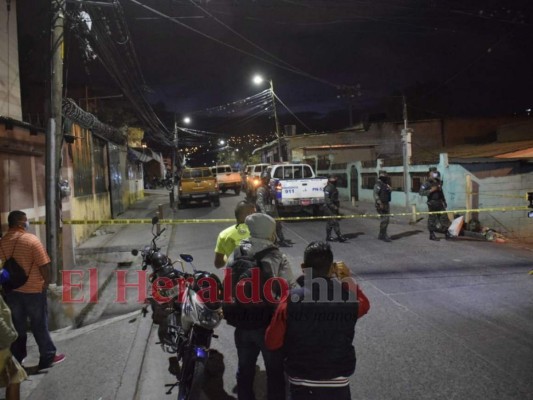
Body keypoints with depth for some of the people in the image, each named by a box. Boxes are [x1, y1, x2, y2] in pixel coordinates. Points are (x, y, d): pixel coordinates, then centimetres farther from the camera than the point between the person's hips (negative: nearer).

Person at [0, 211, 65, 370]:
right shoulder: (31, 239, -16)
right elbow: (44, 265, -16)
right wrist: (46, 283, -1)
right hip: (33, 290, -5)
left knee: (17, 325, 17)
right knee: (39, 325, 6)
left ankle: (16, 358, 28)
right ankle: (48, 357, 15)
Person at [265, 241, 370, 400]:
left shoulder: (291, 301, -18)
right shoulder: (348, 298, -13)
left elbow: (272, 342, -6)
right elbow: (364, 304, 13)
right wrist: (351, 282, 22)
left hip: (301, 384, -1)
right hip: (337, 384, 1)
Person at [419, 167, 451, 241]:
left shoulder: (438, 182, 10)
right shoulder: (427, 183, -10)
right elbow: (421, 192, -19)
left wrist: (444, 201, 20)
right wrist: (431, 190, -24)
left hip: (439, 203, 6)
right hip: (432, 204, -6)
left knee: (444, 217, 6)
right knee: (432, 219, 0)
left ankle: (447, 233, 14)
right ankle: (432, 235, 8)